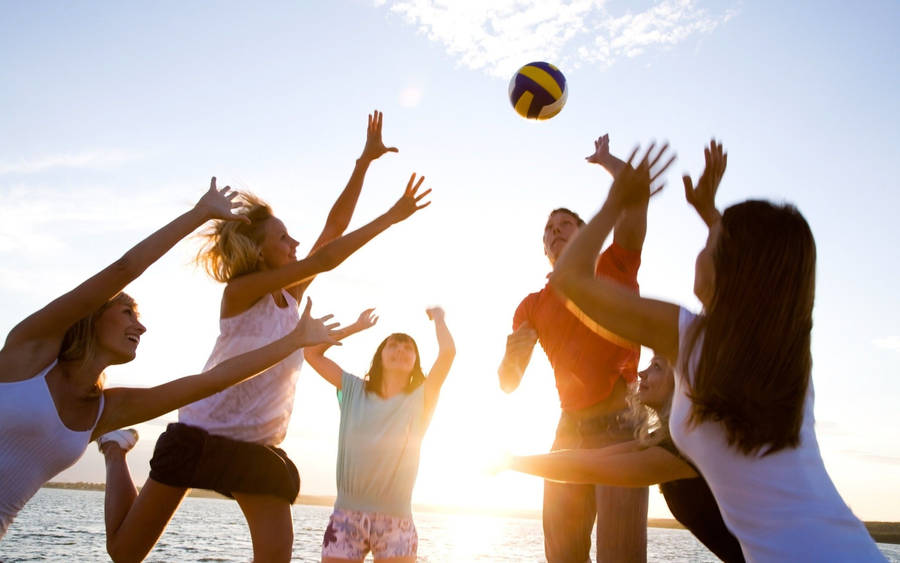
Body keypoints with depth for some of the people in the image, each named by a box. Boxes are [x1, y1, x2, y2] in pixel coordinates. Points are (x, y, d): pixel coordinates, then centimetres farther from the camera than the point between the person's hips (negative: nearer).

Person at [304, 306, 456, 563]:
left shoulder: (421, 398, 1)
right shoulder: (354, 391, 7)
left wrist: (438, 317, 5)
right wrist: (357, 326, 14)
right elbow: (311, 352, 7)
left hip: (396, 520, -1)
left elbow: (448, 351, -13)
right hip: (346, 515, 1)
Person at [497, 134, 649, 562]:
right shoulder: (532, 306, 12)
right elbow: (509, 383, 6)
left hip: (620, 427, -4)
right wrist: (513, 355, -16)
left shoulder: (613, 269, 4)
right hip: (570, 432, 4)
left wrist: (605, 159, 12)